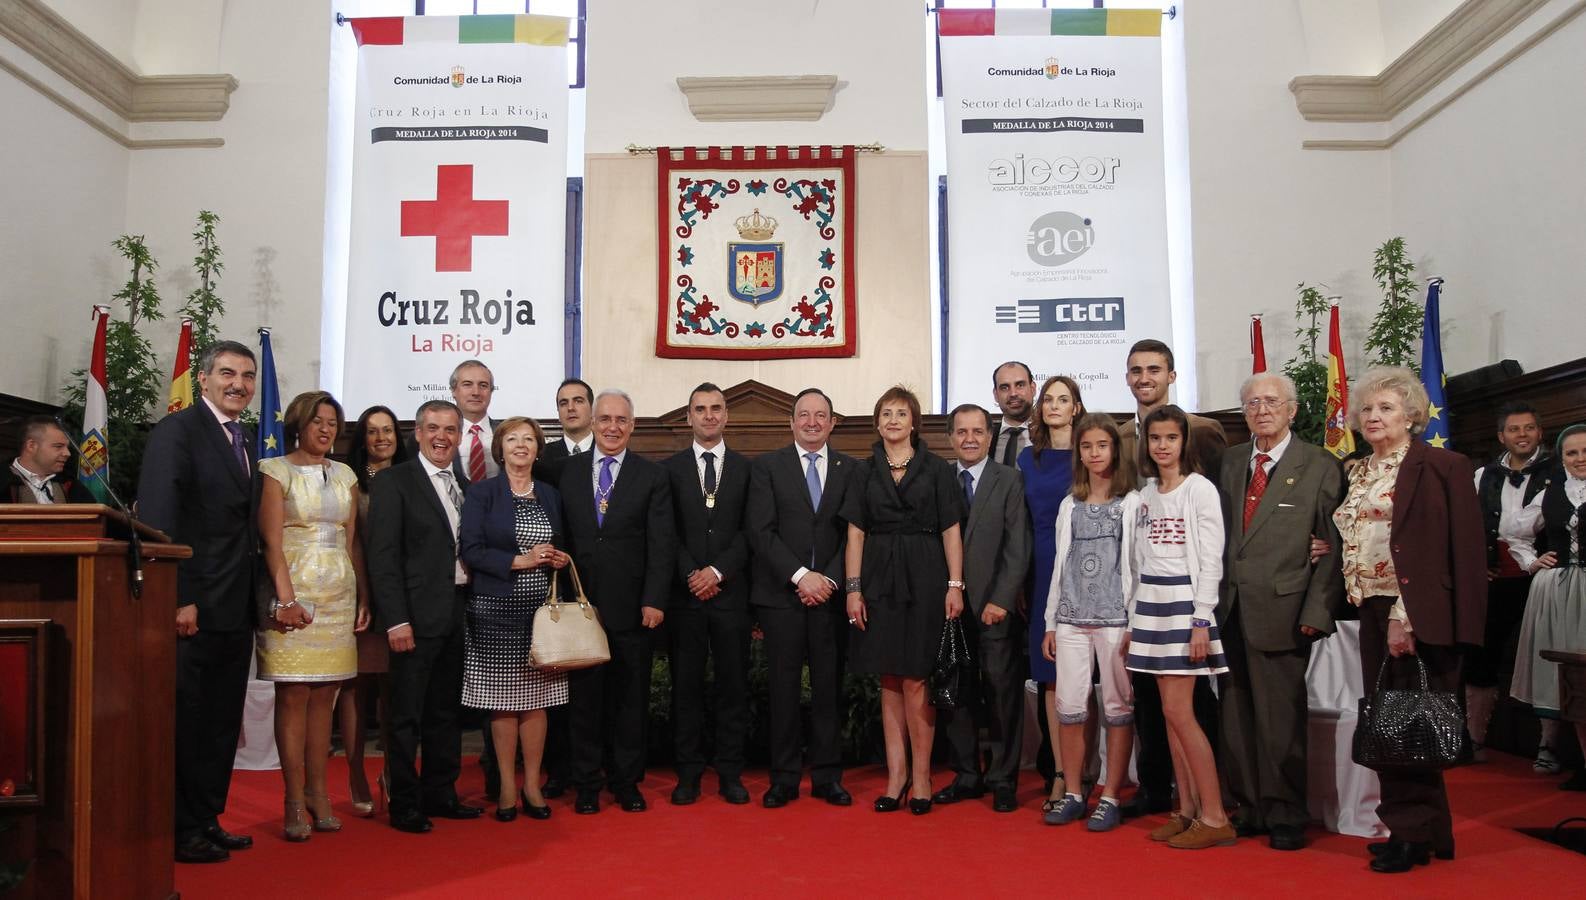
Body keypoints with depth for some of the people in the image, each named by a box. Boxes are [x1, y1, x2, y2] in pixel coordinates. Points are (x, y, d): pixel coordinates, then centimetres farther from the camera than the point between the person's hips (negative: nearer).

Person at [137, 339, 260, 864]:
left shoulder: (245, 440, 15)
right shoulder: (177, 431, -9)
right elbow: (158, 519, -17)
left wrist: (255, 597, 9)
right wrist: (177, 600, -22)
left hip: (236, 608, 8)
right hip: (194, 608, -8)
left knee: (222, 722, 15)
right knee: (185, 719, 2)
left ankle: (207, 821, 26)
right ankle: (179, 832, 13)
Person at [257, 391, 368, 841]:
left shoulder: (344, 475, 14)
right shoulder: (277, 471, 1)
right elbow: (271, 541, -6)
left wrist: (364, 597, 7)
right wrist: (286, 598, -15)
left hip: (339, 596, 4)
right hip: (295, 589, -4)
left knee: (324, 696, 6)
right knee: (293, 696, -4)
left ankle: (317, 793, 13)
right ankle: (295, 802, 1)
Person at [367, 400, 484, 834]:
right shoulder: (394, 481, -5)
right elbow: (383, 556, -10)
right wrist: (396, 619, -17)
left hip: (460, 613, 6)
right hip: (419, 615, -6)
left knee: (446, 710, 15)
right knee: (408, 716, 1)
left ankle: (440, 793, 27)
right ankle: (404, 804, 12)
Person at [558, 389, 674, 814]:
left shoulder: (653, 476, 3)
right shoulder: (567, 471, 7)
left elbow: (660, 545, -2)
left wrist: (654, 601, -10)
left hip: (631, 607, -1)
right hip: (579, 605, 1)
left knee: (630, 698, 8)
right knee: (584, 697, 8)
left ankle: (627, 781, 20)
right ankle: (587, 783, 19)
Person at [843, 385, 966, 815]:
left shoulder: (937, 469, 4)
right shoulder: (865, 472, 11)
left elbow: (951, 532, 2)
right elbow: (855, 533, 8)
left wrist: (955, 585, -6)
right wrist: (853, 588, -1)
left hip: (924, 580, -3)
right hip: (879, 580, 3)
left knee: (915, 681, -4)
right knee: (889, 681, 6)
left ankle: (921, 775, 7)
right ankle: (896, 774, 13)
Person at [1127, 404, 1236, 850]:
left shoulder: (1200, 489, -6)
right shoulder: (1147, 493, 13)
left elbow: (1211, 560, -10)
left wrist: (1201, 621, -16)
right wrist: (1134, 619, 10)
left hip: (1184, 602, -6)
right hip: (1150, 603, 6)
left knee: (1179, 711, -10)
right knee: (1170, 712, 7)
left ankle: (1214, 817, -2)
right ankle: (1187, 810, 14)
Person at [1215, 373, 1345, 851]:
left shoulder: (1320, 467, -1)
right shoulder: (1231, 461, 14)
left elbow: (1333, 547, -5)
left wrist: (1317, 611, -11)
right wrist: (1215, 597, 6)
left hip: (1280, 610, -5)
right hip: (1229, 609, 5)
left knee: (1281, 718, 2)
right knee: (1236, 716, 10)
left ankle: (1286, 816, 17)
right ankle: (1249, 808, 23)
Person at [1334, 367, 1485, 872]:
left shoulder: (1436, 466, -8)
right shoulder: (1361, 473, 15)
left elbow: (1432, 549, -15)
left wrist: (1406, 618, -20)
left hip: (1414, 616, -7)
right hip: (1372, 612, 8)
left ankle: (1415, 833, 9)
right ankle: (1407, 826, 22)